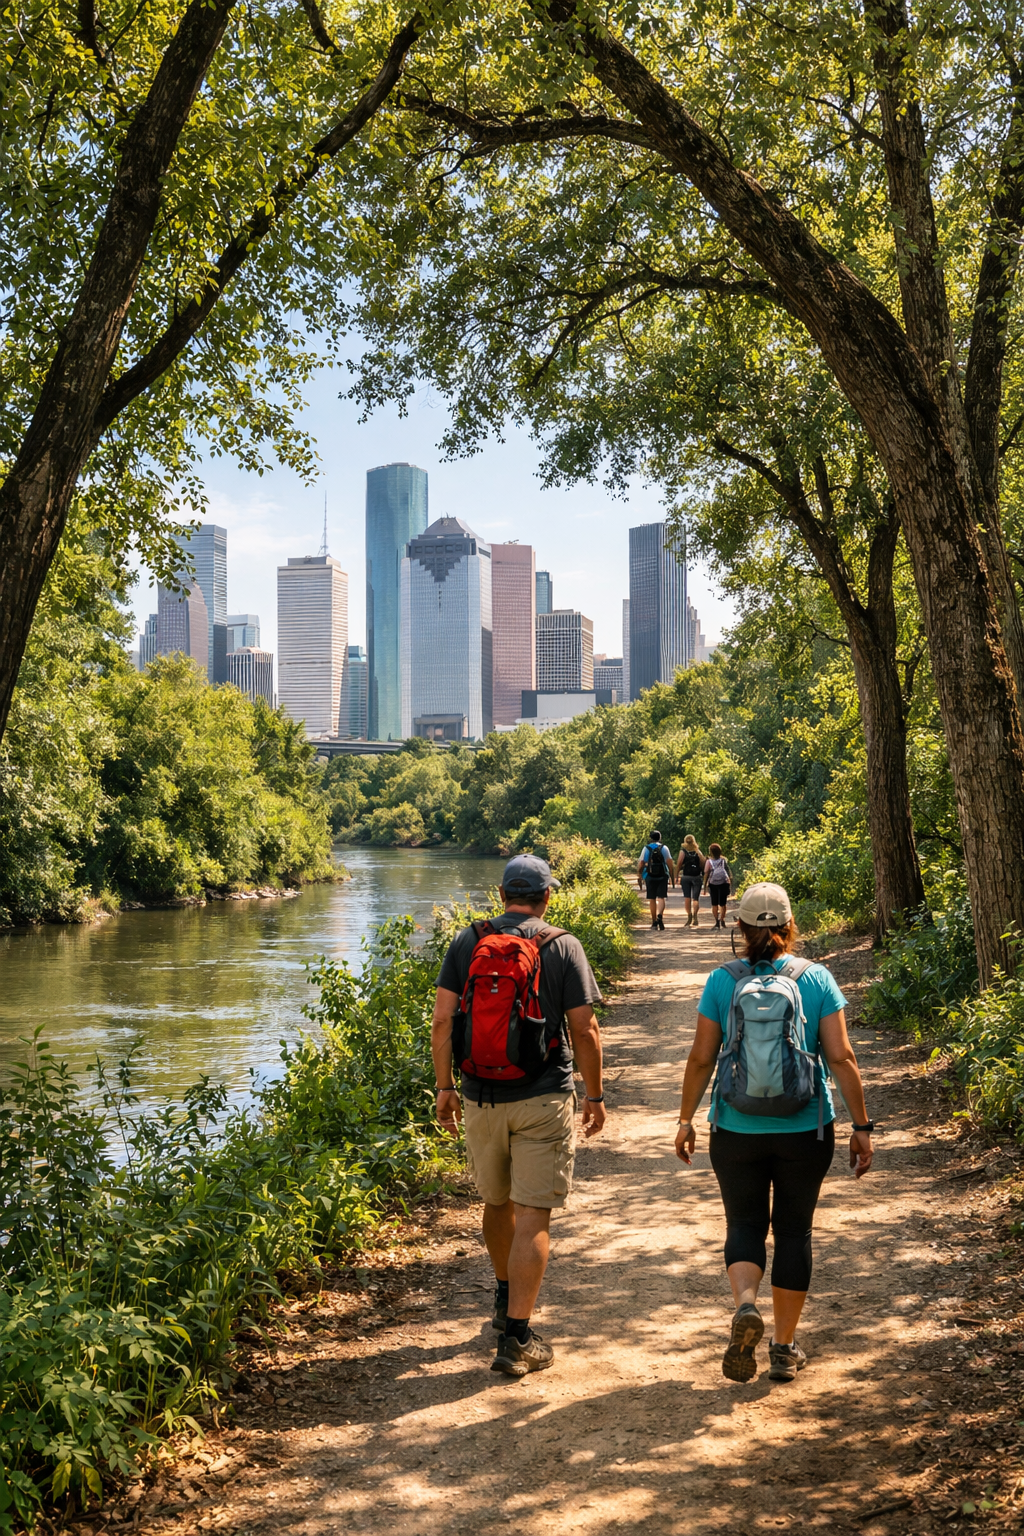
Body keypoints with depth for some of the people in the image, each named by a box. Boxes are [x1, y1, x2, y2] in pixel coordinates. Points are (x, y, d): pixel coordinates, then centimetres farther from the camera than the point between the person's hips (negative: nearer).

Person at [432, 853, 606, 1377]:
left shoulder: (466, 942, 1)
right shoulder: (563, 947, -5)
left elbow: (443, 1021, -2)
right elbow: (584, 1030, -6)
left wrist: (444, 1086, 7)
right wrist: (595, 1095, 4)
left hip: (480, 1097, 3)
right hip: (544, 1099, -3)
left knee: (496, 1202, 21)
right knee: (532, 1216, 0)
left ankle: (506, 1300, 41)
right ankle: (516, 1338, -2)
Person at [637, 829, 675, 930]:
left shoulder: (646, 848, 4)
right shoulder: (664, 848, 2)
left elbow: (640, 864, 2)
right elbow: (670, 863, -3)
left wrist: (639, 876, 10)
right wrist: (672, 876, 4)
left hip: (650, 877, 1)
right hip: (662, 876, -1)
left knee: (652, 899, 9)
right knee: (661, 898, -2)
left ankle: (654, 922, 13)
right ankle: (660, 915, -27)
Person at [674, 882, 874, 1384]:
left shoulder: (722, 981, -5)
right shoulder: (817, 979, -4)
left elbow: (701, 1059, -3)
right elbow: (841, 1058, -7)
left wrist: (685, 1120, 8)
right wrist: (861, 1125, 1)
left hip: (737, 1132, 0)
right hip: (805, 1132, 1)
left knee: (744, 1224, 15)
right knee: (794, 1230, 14)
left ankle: (745, 1305, -12)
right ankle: (784, 1348, 21)